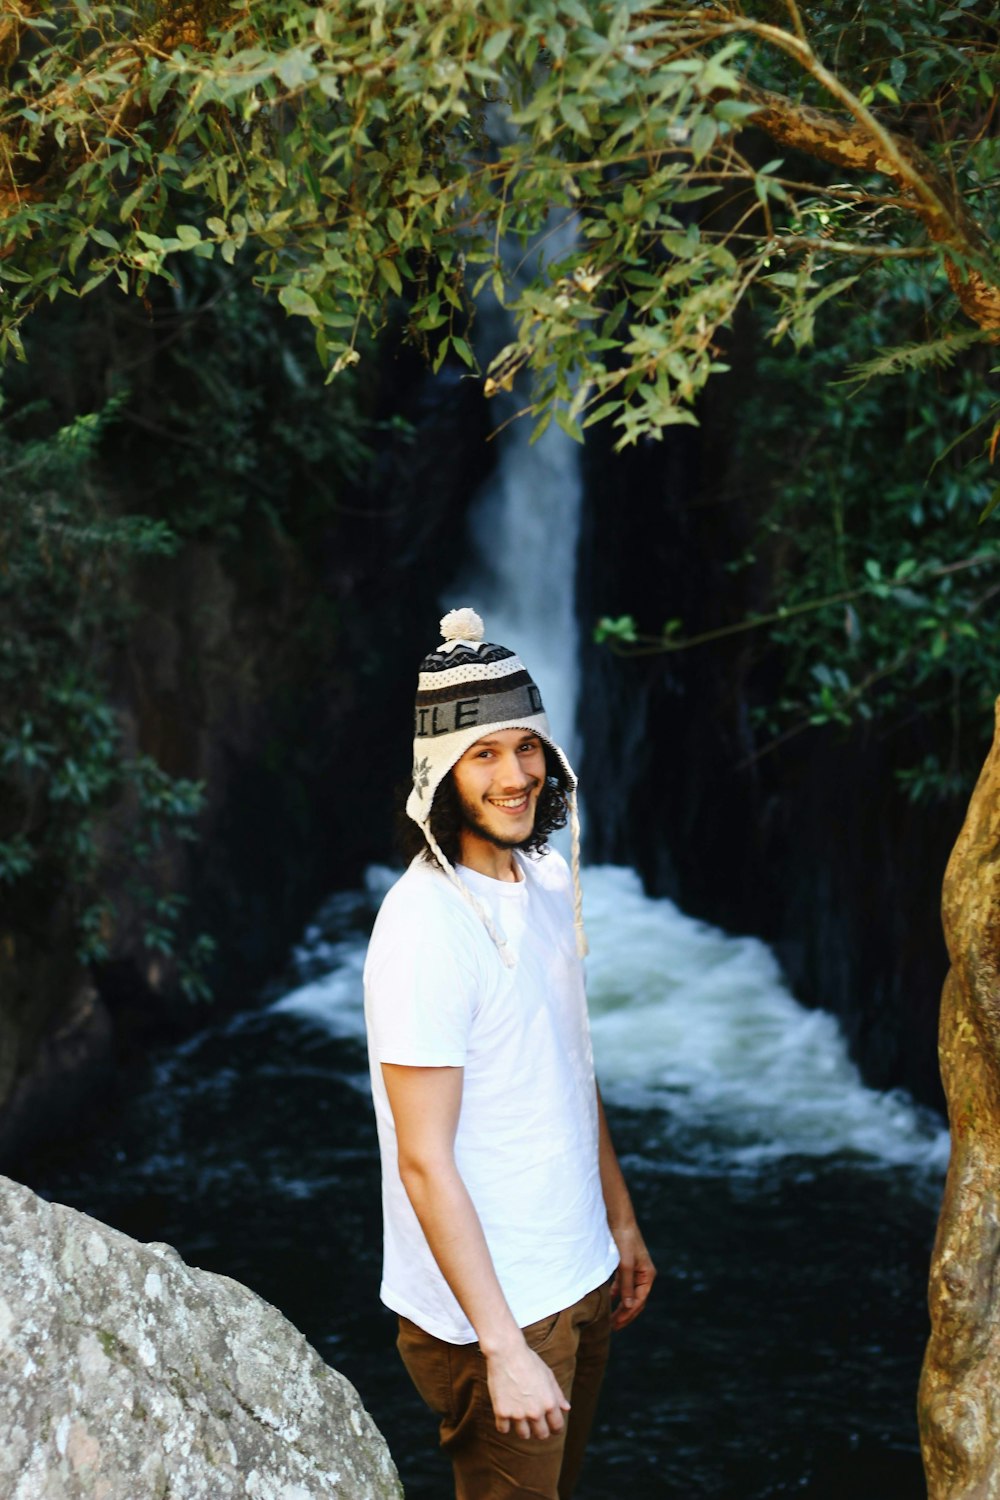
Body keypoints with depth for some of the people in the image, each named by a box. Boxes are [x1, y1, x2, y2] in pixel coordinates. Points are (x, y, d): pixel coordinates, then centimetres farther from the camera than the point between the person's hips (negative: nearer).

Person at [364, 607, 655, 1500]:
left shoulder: (551, 881, 3)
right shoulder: (426, 927, -24)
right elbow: (425, 1162, -24)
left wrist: (621, 1220, 18)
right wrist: (504, 1348, -25)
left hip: (580, 1278, 8)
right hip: (493, 1309, -8)